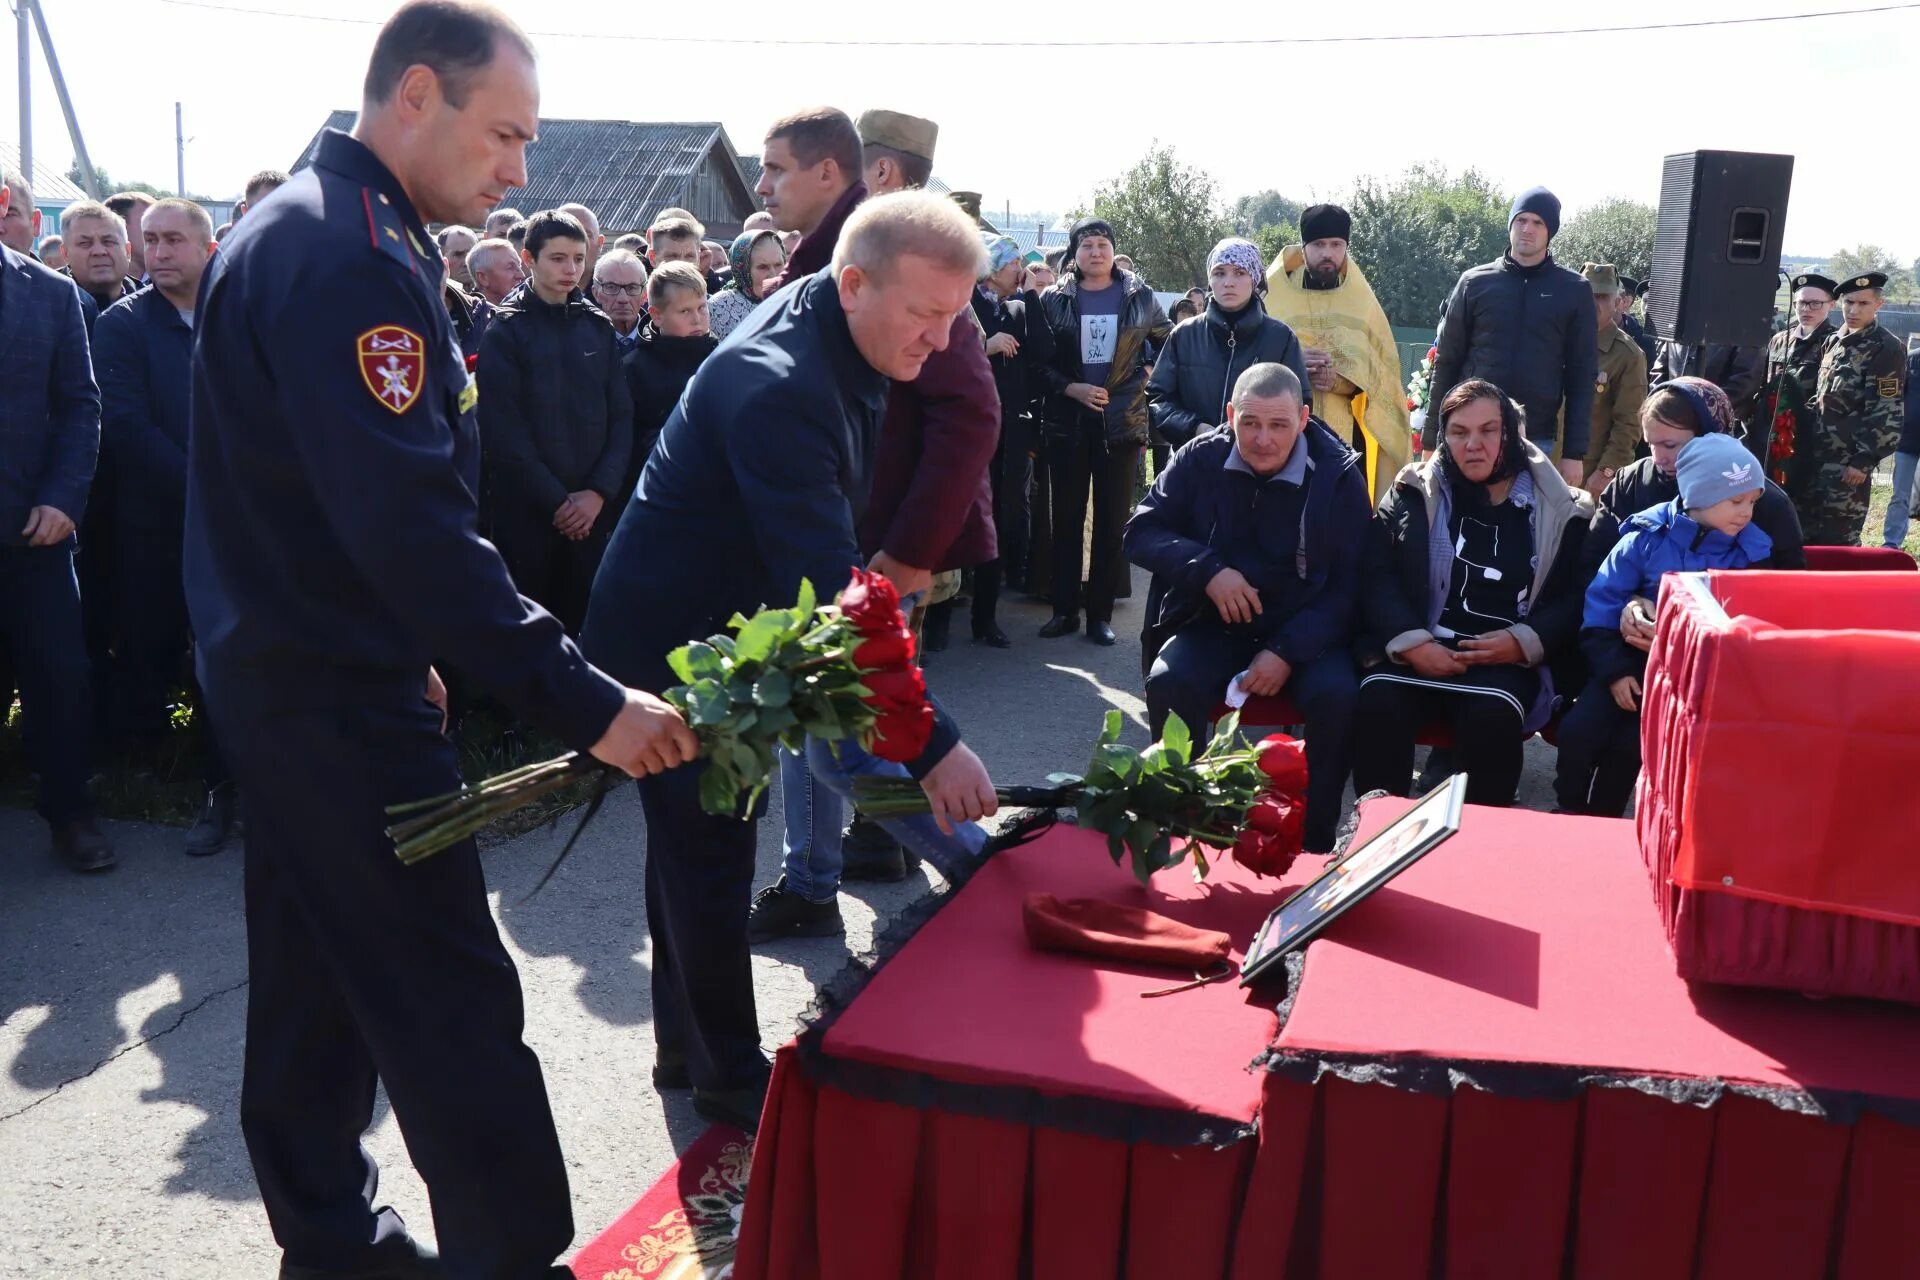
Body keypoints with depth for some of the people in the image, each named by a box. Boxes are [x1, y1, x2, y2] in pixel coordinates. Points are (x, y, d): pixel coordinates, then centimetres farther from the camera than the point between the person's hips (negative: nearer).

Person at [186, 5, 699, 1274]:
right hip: (339, 695, -11)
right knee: (453, 1001, -4)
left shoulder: (301, 228, 12)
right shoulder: (352, 259, -21)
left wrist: (405, 650, 21)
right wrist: (585, 704, -29)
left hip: (283, 670, 11)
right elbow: (411, 523, -29)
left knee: (317, 975, 18)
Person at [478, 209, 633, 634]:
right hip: (526, 509, -3)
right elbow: (503, 428, -8)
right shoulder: (506, 330, -1)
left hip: (592, 508, 3)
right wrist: (556, 499, -12)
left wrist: (599, 491, -7)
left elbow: (621, 415, 5)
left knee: (582, 621, 8)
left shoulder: (597, 326, 10)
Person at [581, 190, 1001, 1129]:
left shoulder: (829, 331, -2)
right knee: (711, 856, 1)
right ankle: (728, 1076, 19)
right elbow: (829, 591, -38)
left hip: (722, 624, 10)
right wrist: (930, 743, -38)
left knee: (696, 844, 19)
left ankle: (688, 1047, 34)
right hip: (669, 639, -10)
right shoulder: (779, 387, -32)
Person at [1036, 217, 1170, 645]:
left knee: (1113, 522, 2)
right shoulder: (1053, 300, 2)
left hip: (1122, 423, 0)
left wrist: (1143, 384, 4)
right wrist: (1071, 388, -12)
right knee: (1067, 519, 5)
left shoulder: (1139, 297, 4)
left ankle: (1100, 613, 9)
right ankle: (1065, 609, 15)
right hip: (1068, 424, 0)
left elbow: (1168, 345, 14)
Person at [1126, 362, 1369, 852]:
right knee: (1168, 683, -30)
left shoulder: (1340, 475, -4)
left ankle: (1315, 843, -14)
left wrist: (1287, 651, -20)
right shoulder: (1199, 461, 0)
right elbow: (1141, 533, 1)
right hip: (1213, 627, 1)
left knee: (1337, 695, -31)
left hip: (1306, 631, -1)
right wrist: (1207, 571, -18)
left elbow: (1347, 584, -6)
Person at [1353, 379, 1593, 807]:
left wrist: (1522, 642, -11)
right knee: (1379, 700, -31)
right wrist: (1411, 642, -13)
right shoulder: (1414, 494, 13)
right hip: (1417, 653, 1)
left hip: (1505, 659, -1)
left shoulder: (1557, 510, 11)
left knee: (1494, 715, -34)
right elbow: (1377, 576, 2)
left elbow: (1572, 600, 7)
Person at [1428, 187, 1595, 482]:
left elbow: (1581, 374, 4)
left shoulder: (1574, 291, 4)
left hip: (1536, 441, 0)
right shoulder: (1475, 283, 5)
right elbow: (1447, 363, 6)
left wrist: (1574, 451, -2)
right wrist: (1433, 439, 2)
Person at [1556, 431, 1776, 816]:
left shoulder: (1753, 552, -2)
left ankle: (1600, 821, 1)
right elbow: (1602, 599, -2)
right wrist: (1614, 669, -9)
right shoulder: (1647, 536, -4)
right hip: (1635, 658, 1)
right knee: (1577, 731, -17)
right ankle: (1567, 816, 5)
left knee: (1630, 743, -21)